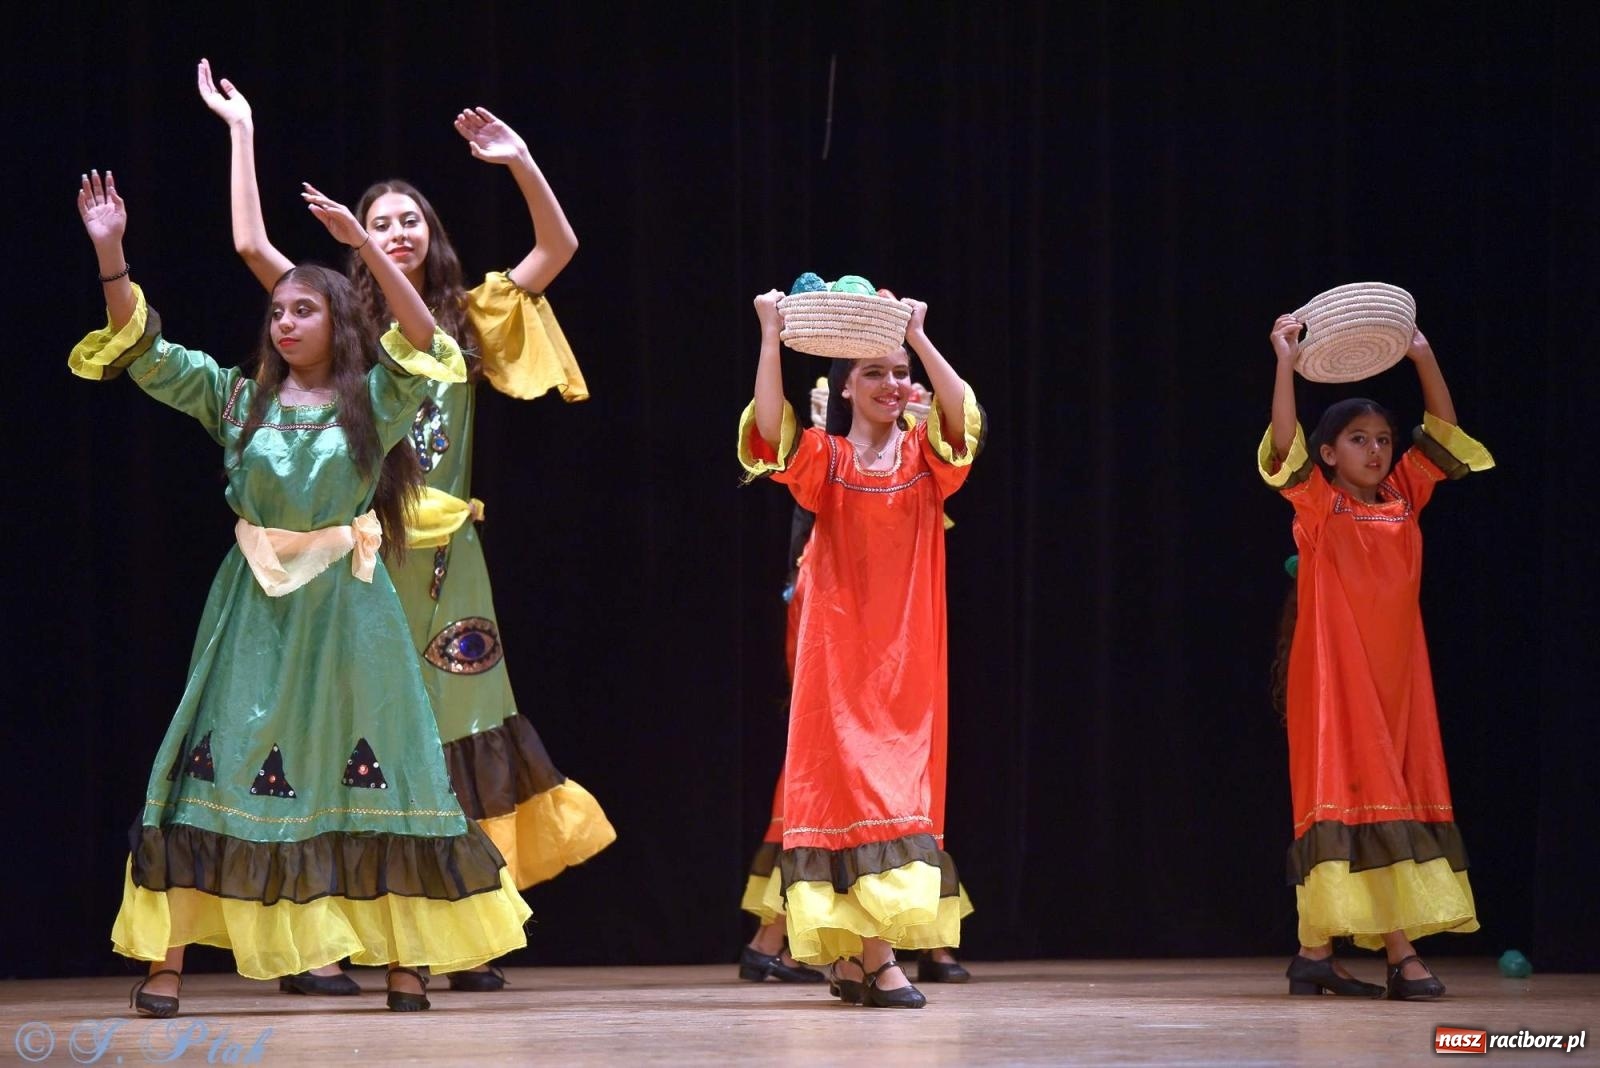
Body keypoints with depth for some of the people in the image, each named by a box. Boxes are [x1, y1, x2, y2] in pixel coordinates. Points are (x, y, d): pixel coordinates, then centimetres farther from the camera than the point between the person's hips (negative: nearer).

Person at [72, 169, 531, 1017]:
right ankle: (166, 959, -5)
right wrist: (110, 252, -10)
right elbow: (143, 349, 3)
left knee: (368, 770, 0)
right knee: (216, 765, -4)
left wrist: (363, 243, -23)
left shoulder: (375, 400, 2)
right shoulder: (237, 397, 8)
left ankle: (404, 960, 5)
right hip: (255, 600, 1)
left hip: (345, 602, -1)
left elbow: (423, 338, -15)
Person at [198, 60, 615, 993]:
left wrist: (521, 162, -4)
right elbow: (252, 245, -5)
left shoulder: (466, 322, 13)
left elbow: (559, 248, 9)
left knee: (457, 745, 1)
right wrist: (243, 133, -2)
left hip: (446, 557, 3)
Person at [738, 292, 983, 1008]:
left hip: (907, 652, 3)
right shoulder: (825, 458, 0)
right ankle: (877, 959, -14)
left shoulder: (924, 456, 4)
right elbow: (770, 430, -19)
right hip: (841, 647, -3)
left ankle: (851, 959, 13)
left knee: (902, 782, 5)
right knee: (853, 781, -8)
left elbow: (963, 413, -16)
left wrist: (919, 337, -21)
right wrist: (770, 338, -23)